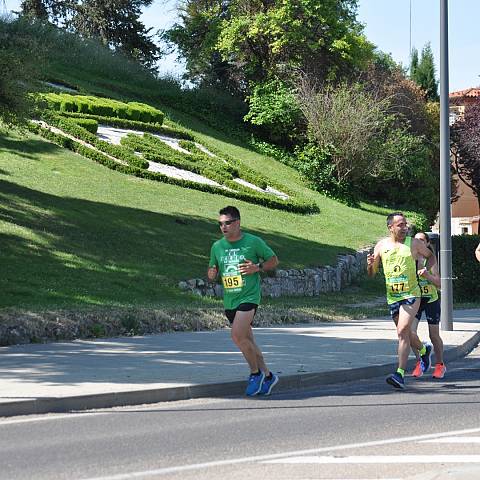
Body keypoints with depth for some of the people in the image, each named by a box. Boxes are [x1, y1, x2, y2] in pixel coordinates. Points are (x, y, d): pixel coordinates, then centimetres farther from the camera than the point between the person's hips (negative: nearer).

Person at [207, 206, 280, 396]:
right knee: (247, 341, 10)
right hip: (229, 300, 6)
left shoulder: (253, 242, -5)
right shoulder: (217, 247, 7)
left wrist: (258, 268, -12)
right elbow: (212, 271, 19)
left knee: (237, 335, -21)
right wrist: (212, 274, -5)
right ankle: (267, 376, 23)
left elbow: (274, 260, 5)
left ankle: (256, 373, -2)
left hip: (249, 296, -6)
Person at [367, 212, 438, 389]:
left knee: (403, 331, -18)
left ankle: (400, 374, -21)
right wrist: (370, 265, -14)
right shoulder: (381, 245, 4)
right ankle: (423, 350, 49)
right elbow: (372, 274, 9)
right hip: (392, 296, 4)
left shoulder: (414, 243, -1)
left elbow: (431, 257, 17)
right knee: (405, 333, 16)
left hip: (411, 294, -4)